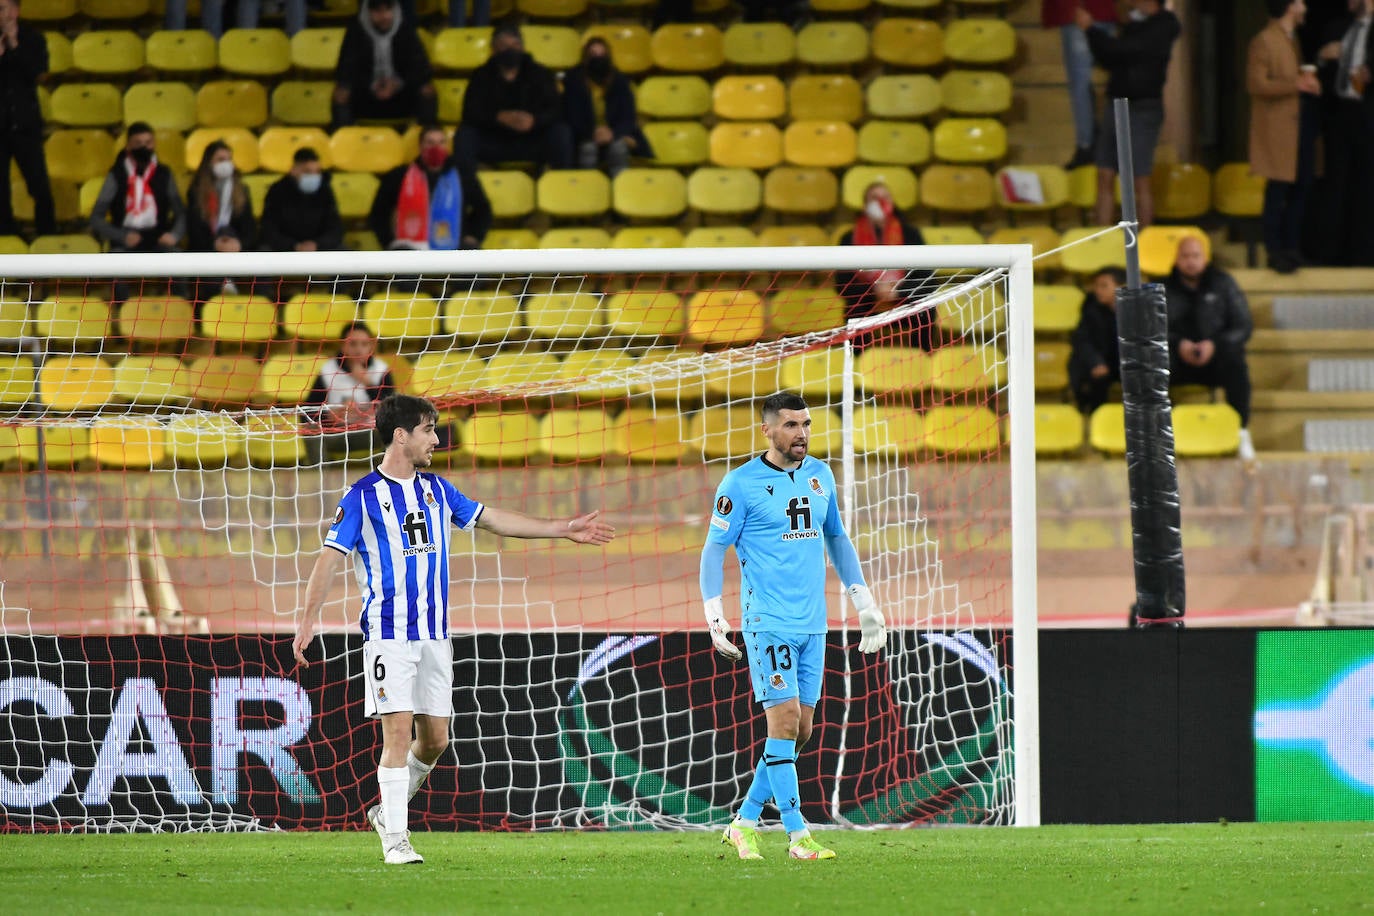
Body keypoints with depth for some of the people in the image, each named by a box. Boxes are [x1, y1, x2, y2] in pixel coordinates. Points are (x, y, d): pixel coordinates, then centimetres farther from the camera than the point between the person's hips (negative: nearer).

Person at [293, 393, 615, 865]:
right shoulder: (363, 496, -6)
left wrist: (562, 528, 20)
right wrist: (307, 618, -18)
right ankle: (395, 838, -7)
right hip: (388, 634, -6)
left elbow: (492, 519, 20)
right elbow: (331, 557, -8)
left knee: (435, 738, 5)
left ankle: (389, 810, 26)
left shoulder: (436, 489, 12)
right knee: (399, 732, -12)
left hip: (434, 634, 6)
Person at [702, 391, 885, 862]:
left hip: (812, 623, 6)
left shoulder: (819, 475, 11)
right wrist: (715, 618, -12)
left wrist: (864, 603, 20)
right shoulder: (741, 484, -6)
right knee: (785, 721, -12)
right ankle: (797, 835, -10)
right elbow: (713, 550, -3)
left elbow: (837, 539, 22)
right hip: (767, 622, -6)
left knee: (799, 730, 5)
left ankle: (744, 824, 16)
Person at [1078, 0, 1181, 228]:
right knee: (1105, 178, 5)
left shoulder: (1162, 28, -9)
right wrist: (1092, 32, 3)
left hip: (1143, 109, -8)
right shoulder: (1133, 24, 14)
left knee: (1140, 183, -5)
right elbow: (1108, 60, 17)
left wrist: (1090, 29, -11)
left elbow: (1123, 51, -19)